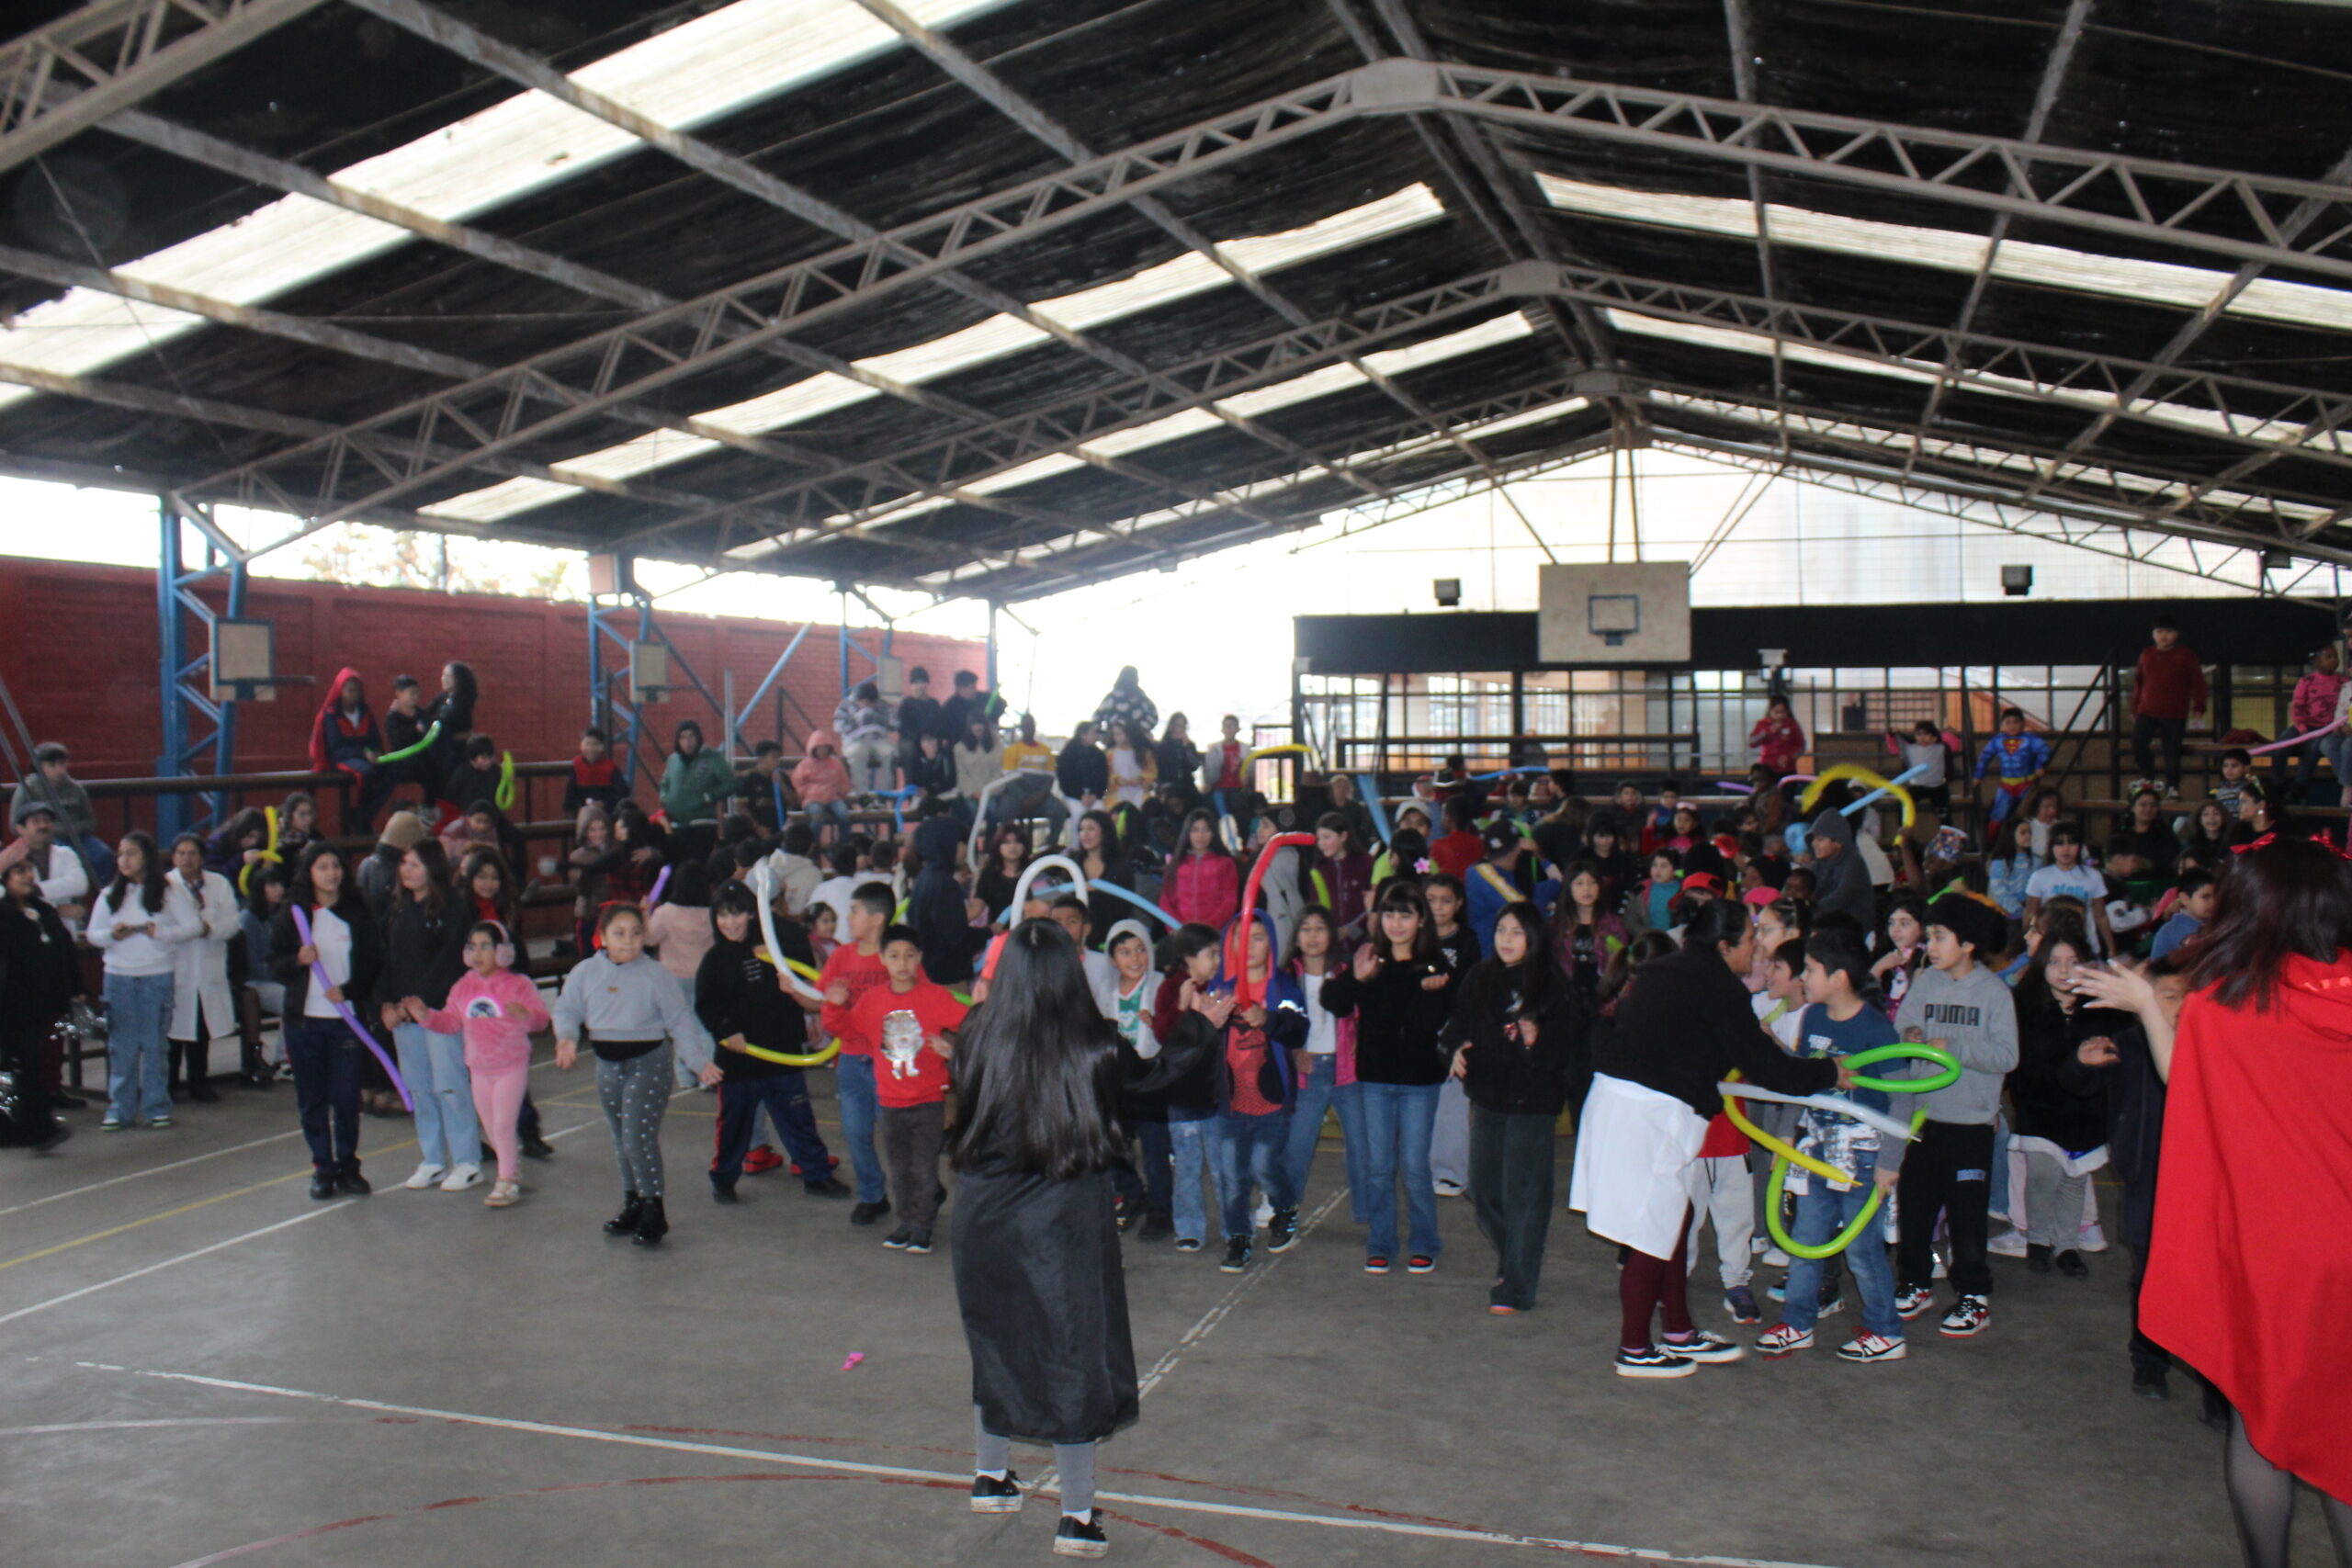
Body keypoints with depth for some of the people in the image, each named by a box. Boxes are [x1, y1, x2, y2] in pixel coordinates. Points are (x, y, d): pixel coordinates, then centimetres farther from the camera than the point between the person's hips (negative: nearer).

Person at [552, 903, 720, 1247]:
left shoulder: (654, 975, -8)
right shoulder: (585, 972, 1)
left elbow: (680, 1021, -4)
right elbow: (567, 1010, 9)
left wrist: (700, 1060, -9)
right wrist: (567, 1038, -12)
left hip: (649, 1061, -5)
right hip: (608, 1064, 5)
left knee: (638, 1137, -13)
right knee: (621, 1141, 15)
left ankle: (653, 1212, -3)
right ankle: (632, 1205, 29)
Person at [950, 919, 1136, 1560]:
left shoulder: (979, 1038, -11)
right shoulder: (1094, 1048, -15)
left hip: (984, 1215, 3)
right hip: (1067, 1219, -3)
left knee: (997, 1341, 22)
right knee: (1072, 1352, 9)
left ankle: (990, 1476, 39)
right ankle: (1077, 1516, 15)